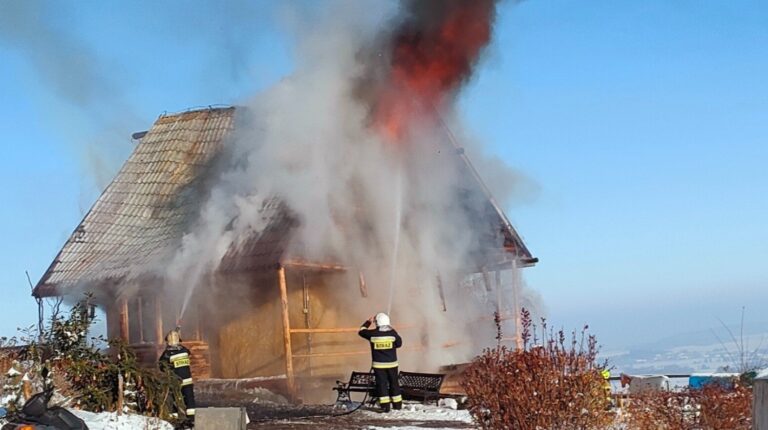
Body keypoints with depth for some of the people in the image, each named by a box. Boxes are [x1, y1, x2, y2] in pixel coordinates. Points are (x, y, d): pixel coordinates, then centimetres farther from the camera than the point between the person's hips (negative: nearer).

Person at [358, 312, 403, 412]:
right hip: (392, 363, 1)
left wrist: (368, 322, 18)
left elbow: (361, 331, 8)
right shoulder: (392, 332, -8)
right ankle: (397, 404, 21)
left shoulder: (373, 334, -9)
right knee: (394, 383, 14)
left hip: (379, 364, -1)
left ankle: (385, 406, -5)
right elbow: (399, 343, 4)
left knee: (381, 384, 1)